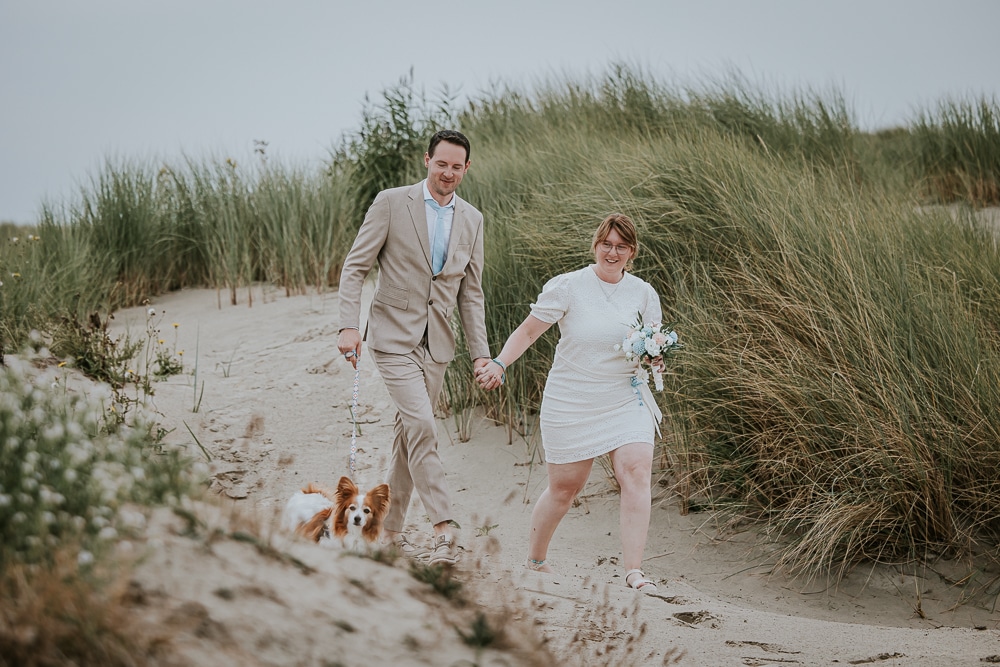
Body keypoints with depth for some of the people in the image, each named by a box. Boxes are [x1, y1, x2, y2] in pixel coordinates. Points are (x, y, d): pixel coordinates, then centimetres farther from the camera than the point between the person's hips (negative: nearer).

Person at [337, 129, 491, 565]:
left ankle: (391, 529, 20)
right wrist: (349, 325, -16)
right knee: (421, 426, -17)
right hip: (394, 336, -5)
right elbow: (355, 266, -5)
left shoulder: (472, 220, 9)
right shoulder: (391, 203, -5)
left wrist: (480, 353, 5)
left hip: (437, 343, 5)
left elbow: (471, 293, 12)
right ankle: (443, 530, -17)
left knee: (408, 433, 10)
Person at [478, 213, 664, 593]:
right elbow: (528, 331, -3)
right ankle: (535, 560, 32)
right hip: (571, 403, -2)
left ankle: (633, 573, -18)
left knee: (637, 474, -17)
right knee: (564, 488, 6)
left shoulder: (644, 294, 4)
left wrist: (657, 358, -10)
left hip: (626, 401, 2)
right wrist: (500, 363, -17)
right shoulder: (567, 287, -6)